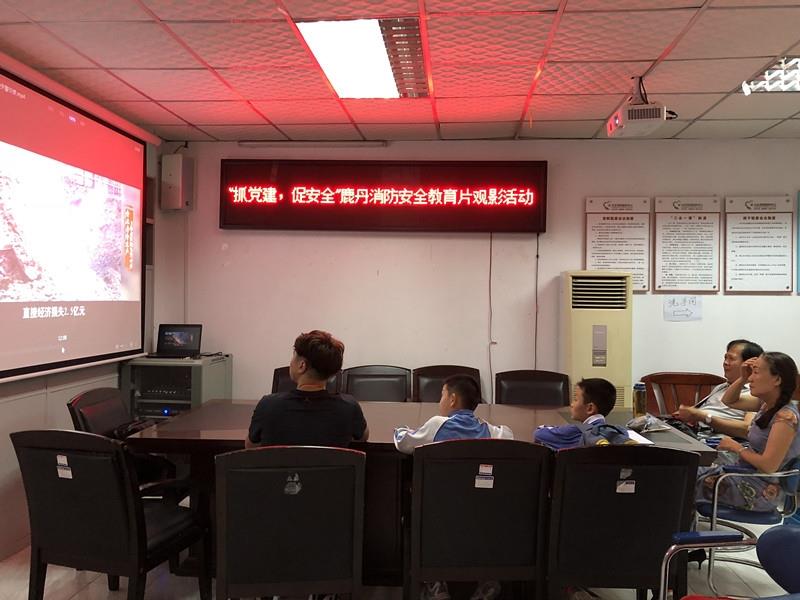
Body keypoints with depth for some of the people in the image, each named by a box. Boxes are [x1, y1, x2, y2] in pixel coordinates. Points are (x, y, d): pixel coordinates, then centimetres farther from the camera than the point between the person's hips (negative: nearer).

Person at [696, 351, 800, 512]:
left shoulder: (785, 417, -25)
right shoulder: (766, 404, 0)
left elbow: (768, 466, -27)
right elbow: (729, 400, 16)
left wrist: (737, 447, -13)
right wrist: (743, 378, -1)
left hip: (762, 491, -8)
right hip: (746, 470, 8)